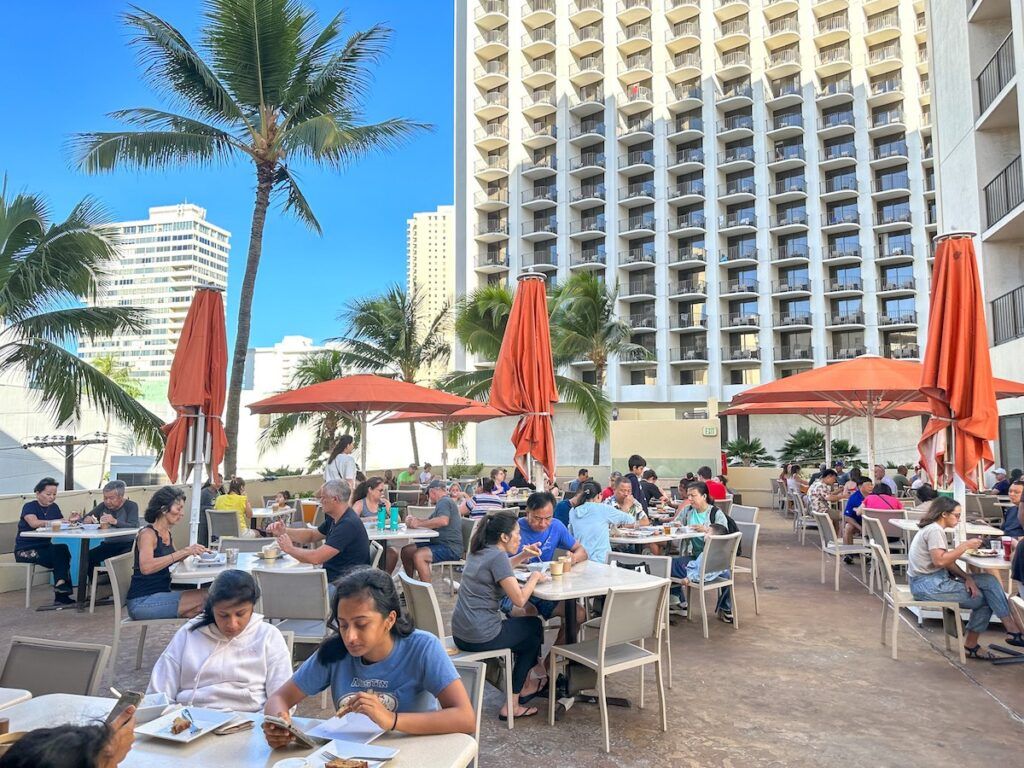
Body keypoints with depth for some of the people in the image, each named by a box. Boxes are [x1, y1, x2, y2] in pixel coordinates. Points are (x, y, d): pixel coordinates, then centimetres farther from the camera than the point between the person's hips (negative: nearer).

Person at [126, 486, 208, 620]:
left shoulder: (167, 533, 11)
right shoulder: (147, 533, -13)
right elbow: (146, 567, -29)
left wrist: (189, 551, 3)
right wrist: (183, 552, -29)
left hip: (161, 594, 7)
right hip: (141, 601, -7)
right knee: (204, 597, -21)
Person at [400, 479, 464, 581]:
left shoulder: (444, 501, -10)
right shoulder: (443, 502, 26)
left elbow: (443, 521, -29)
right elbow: (430, 521, 24)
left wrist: (419, 524, -21)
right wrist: (414, 520, 5)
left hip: (451, 547, -11)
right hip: (439, 543, 11)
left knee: (418, 555, -30)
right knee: (406, 551, 7)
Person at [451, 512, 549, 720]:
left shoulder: (477, 552, 9)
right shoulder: (498, 556, -17)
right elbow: (519, 600, -21)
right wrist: (534, 577, -4)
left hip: (460, 634, 9)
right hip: (481, 636, -8)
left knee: (516, 622, 28)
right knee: (534, 627, 16)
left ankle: (525, 683, 39)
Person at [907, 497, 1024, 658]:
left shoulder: (935, 529, 15)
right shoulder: (934, 530, -15)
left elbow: (947, 561, 12)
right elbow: (940, 560, -25)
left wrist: (967, 577, -3)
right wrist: (965, 546, -17)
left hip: (935, 579, 9)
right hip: (927, 585, -9)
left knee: (989, 580, 2)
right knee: (985, 598, -8)